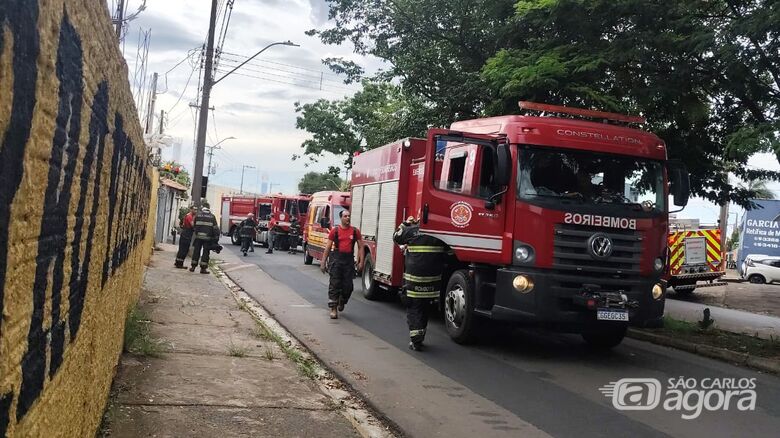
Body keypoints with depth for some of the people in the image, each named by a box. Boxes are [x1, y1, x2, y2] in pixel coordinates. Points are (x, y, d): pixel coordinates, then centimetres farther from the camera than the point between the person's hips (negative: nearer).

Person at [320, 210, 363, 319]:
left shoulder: (355, 231, 5)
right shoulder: (335, 231, 1)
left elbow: (360, 247, 7)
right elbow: (328, 247, 3)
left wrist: (361, 262, -1)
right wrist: (323, 262, 1)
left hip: (349, 259, 2)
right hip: (337, 258, -2)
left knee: (348, 285, 4)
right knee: (334, 284, -5)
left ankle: (342, 302, 33)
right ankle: (333, 308, -3)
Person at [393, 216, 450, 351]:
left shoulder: (411, 231, -6)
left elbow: (396, 237, 13)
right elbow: (446, 253, 12)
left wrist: (406, 223, 20)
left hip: (413, 278, -3)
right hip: (432, 280, 3)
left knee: (413, 309, 3)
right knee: (424, 308, 18)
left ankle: (416, 340, -6)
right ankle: (420, 338, 28)